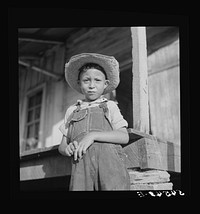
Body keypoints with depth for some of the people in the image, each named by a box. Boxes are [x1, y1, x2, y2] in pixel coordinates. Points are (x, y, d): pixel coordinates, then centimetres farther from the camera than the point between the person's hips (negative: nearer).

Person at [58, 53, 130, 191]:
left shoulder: (110, 106, 16)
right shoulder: (72, 111, 23)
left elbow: (124, 137, 2)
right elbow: (62, 145, 22)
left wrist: (93, 135, -10)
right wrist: (67, 148, -3)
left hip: (109, 161, -1)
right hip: (81, 166, 2)